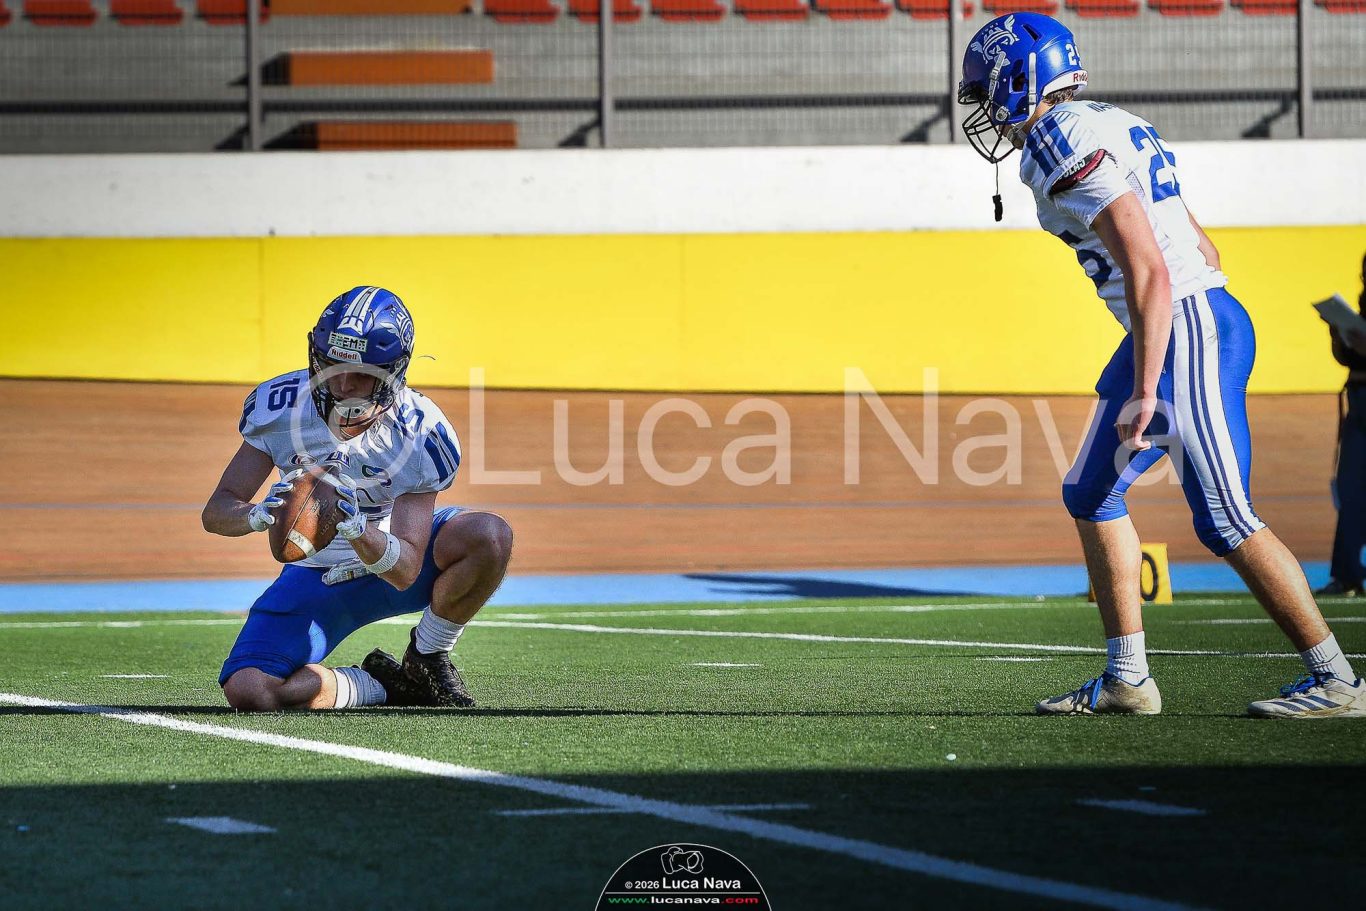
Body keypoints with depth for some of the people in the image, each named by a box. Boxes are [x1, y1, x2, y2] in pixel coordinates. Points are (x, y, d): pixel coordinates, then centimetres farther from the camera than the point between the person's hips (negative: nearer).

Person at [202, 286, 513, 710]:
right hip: (314, 577, 1)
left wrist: (357, 528, -48)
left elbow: (405, 572, -27)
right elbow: (216, 511, -18)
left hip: (389, 563, -1)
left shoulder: (420, 435, -25)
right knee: (248, 693, -24)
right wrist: (259, 515, -42)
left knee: (490, 537, -32)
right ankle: (380, 686, 2)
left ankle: (427, 662, -6)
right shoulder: (279, 406, -19)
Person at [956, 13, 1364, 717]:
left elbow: (1150, 272, -22)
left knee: (1226, 520, -9)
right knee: (1091, 495, 16)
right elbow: (1202, 249, 20)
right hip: (1177, 324, 11)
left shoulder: (1065, 143, -14)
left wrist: (1144, 393, -22)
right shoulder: (1103, 130, 17)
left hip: (1185, 328, -11)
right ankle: (1126, 680, 19)